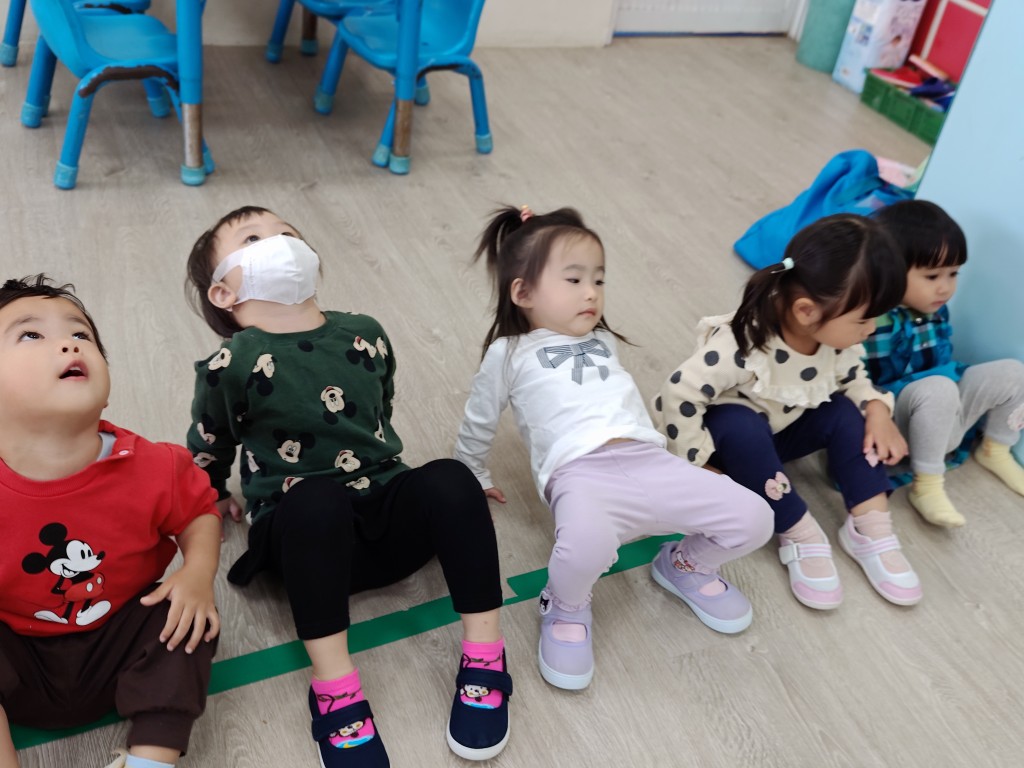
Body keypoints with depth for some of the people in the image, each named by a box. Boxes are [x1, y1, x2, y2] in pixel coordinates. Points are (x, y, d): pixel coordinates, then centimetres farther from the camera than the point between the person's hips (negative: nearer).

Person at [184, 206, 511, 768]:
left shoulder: (365, 335, 6)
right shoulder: (233, 364, -6)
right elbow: (206, 451, 10)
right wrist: (214, 503, 24)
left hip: (387, 513, 4)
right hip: (303, 531, -3)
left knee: (449, 480, -26)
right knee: (318, 496, -37)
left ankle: (485, 655, -18)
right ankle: (334, 686, -32)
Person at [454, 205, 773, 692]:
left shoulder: (603, 341, 30)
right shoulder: (508, 353, 14)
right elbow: (479, 424, 25)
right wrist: (472, 480, 33)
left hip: (648, 460, 6)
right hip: (581, 473, -5)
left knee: (753, 518, -12)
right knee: (587, 546, -40)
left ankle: (687, 564, 21)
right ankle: (567, 609, -2)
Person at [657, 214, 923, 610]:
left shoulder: (838, 336, -16)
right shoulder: (744, 344, -38)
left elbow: (852, 377, 5)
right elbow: (680, 393, -34)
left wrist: (878, 409, -16)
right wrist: (699, 464, -26)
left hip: (784, 429, 6)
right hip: (736, 434, -6)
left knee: (848, 412, -16)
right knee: (741, 429, -37)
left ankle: (870, 530, -12)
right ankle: (801, 536, -23)